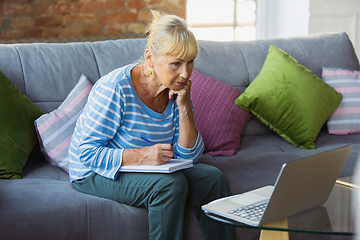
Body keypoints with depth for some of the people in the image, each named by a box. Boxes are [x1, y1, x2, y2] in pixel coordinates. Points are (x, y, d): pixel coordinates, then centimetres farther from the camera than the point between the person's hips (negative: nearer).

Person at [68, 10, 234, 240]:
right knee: (171, 184, -30)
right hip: (96, 174, -7)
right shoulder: (115, 90, -25)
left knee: (213, 178, -9)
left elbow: (189, 155, -6)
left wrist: (184, 107, -19)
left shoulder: (177, 90, -4)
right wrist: (141, 156, -36)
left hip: (151, 168, 7)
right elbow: (88, 153, -24)